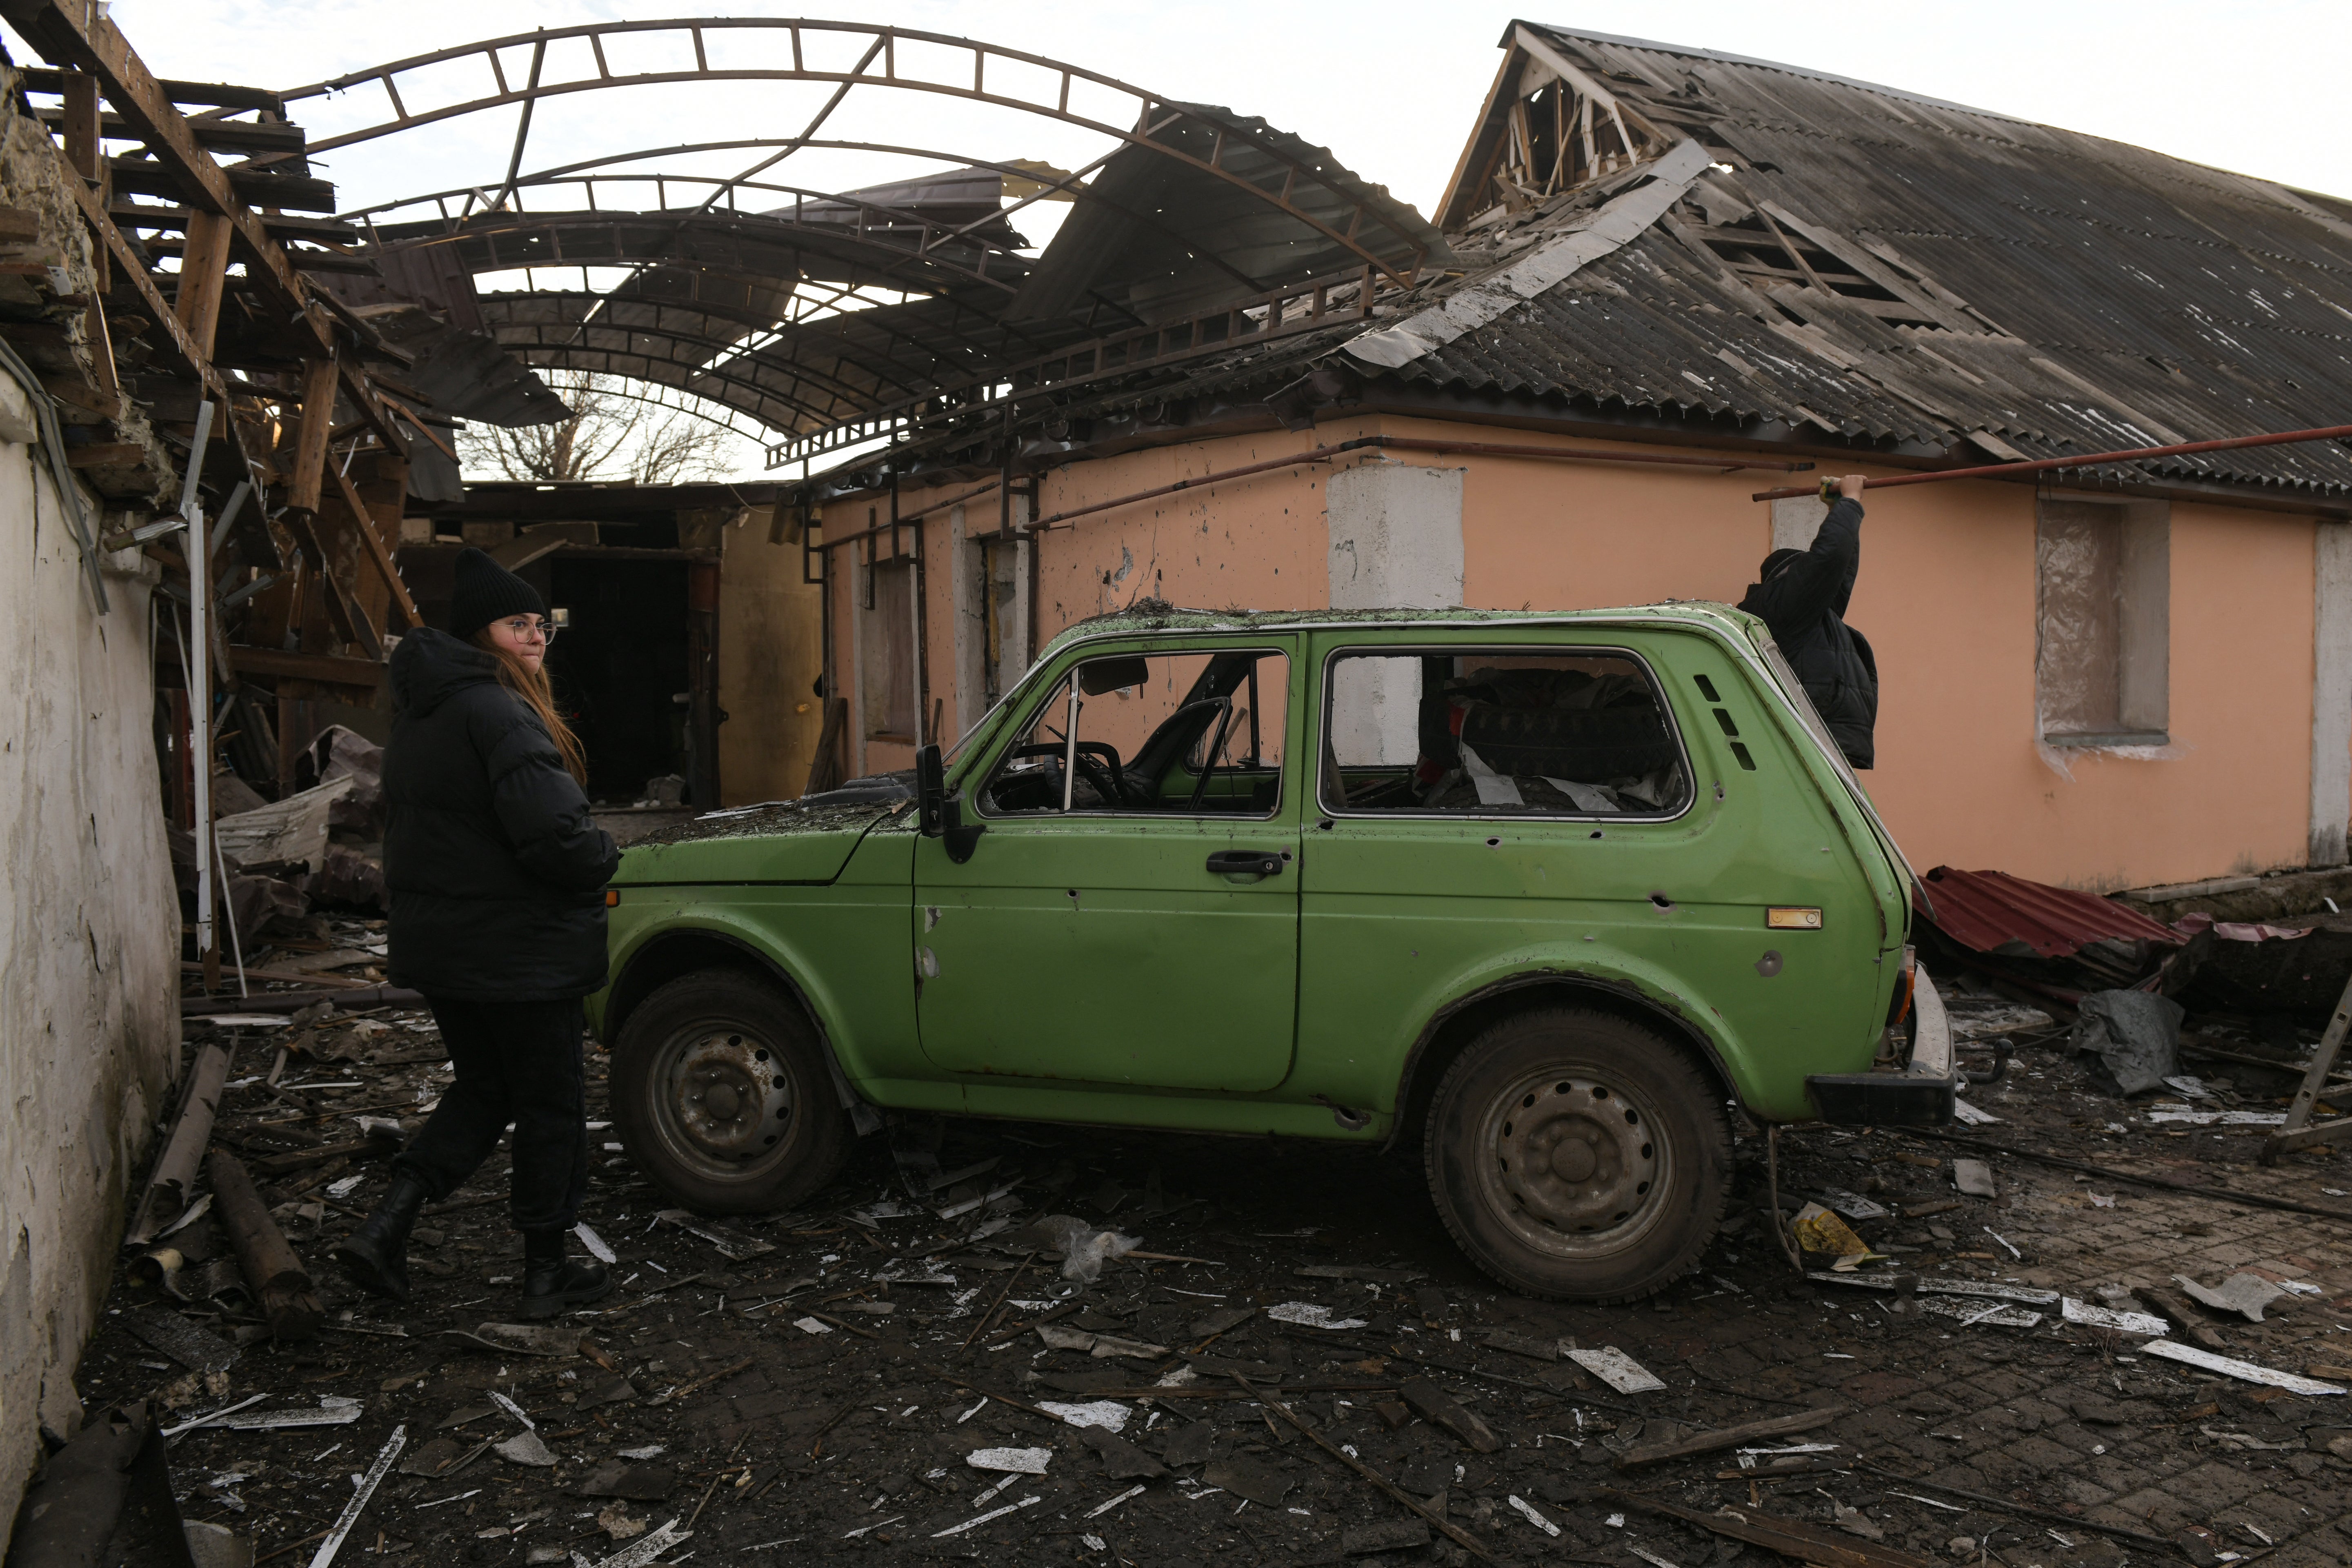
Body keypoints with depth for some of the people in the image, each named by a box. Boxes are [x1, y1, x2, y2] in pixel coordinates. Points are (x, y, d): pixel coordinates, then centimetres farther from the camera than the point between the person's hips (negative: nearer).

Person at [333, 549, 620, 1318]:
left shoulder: (419, 711, 12)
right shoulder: (497, 713, -20)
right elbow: (551, 833, -28)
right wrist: (603, 858, -7)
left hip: (438, 942, 9)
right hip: (516, 952, -9)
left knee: (483, 1090, 22)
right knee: (551, 1107, 6)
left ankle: (383, 1229, 12)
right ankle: (547, 1272, 17)